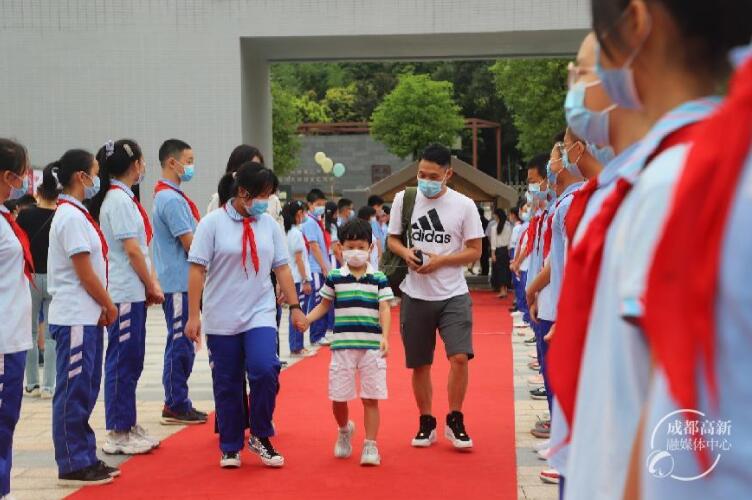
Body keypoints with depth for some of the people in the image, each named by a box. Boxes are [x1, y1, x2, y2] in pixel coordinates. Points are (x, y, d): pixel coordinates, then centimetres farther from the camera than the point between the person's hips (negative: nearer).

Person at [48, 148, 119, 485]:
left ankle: (84, 459, 22)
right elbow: (85, 273, -17)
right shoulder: (71, 217, -16)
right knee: (73, 393, -2)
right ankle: (72, 466, 5)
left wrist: (102, 307, 8)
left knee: (84, 391, 14)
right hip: (75, 318, -10)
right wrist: (109, 306, -4)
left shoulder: (75, 214, 14)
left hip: (87, 317, 10)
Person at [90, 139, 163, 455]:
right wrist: (152, 286, -7)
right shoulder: (119, 200, -14)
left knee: (130, 362, 14)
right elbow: (132, 250, -17)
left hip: (133, 293, 10)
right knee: (122, 362, -4)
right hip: (125, 294, -10)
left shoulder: (124, 198, 16)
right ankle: (118, 435, 3)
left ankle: (128, 427, 22)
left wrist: (150, 285, 9)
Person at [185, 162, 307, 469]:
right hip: (222, 320, -2)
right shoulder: (213, 223, -6)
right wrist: (193, 315, -11)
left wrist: (294, 307, 7)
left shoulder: (269, 224, 6)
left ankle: (260, 437, 3)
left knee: (265, 370, -17)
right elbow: (197, 270, -7)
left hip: (260, 315, 2)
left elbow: (282, 269, 10)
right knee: (227, 384, 5)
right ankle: (230, 447, 20)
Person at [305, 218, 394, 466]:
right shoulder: (334, 278, 5)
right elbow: (324, 305, 13)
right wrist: (305, 319, -3)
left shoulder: (379, 279, 1)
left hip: (372, 346, -1)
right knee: (338, 398, 5)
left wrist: (385, 336, -18)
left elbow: (384, 309, -4)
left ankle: (370, 445, 9)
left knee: (370, 398, 0)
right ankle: (344, 430, 35)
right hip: (342, 345, 1)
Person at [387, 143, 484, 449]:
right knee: (420, 364, 8)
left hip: (453, 295, -2)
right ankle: (426, 424, 25)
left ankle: (455, 422, 5)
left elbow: (475, 251, -2)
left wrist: (441, 260, -16)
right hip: (415, 295, 2)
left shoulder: (464, 205, -3)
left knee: (459, 357, -14)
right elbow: (392, 239, 11)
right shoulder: (403, 199, 2)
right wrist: (405, 253, -12)